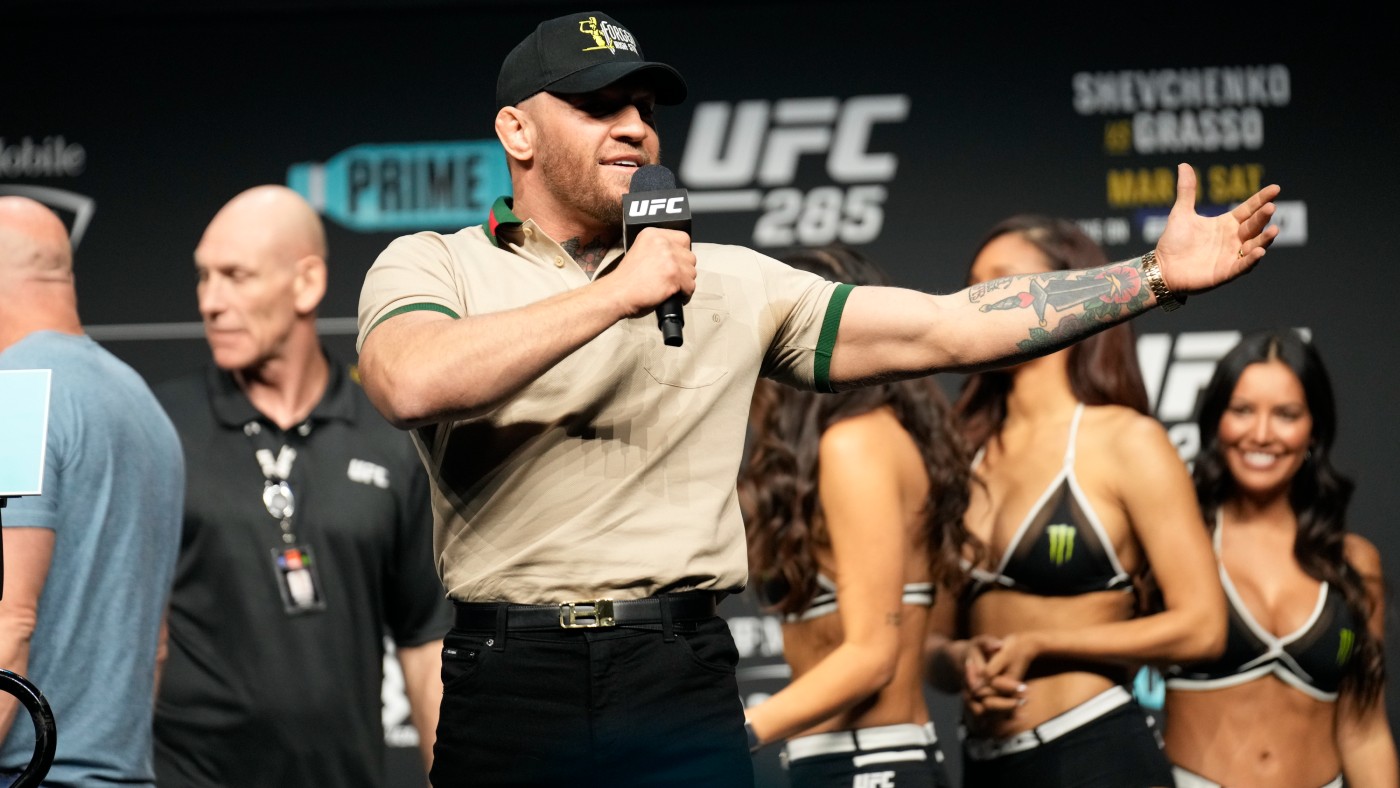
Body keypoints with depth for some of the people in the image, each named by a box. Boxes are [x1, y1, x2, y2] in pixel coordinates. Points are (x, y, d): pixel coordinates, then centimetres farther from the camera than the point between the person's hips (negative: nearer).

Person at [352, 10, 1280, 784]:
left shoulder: (729, 283, 12)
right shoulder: (432, 266, 4)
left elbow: (946, 331, 8)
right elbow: (411, 384, -19)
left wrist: (1156, 276, 2)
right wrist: (616, 294, -13)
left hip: (682, 682, 2)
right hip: (510, 683, -2)